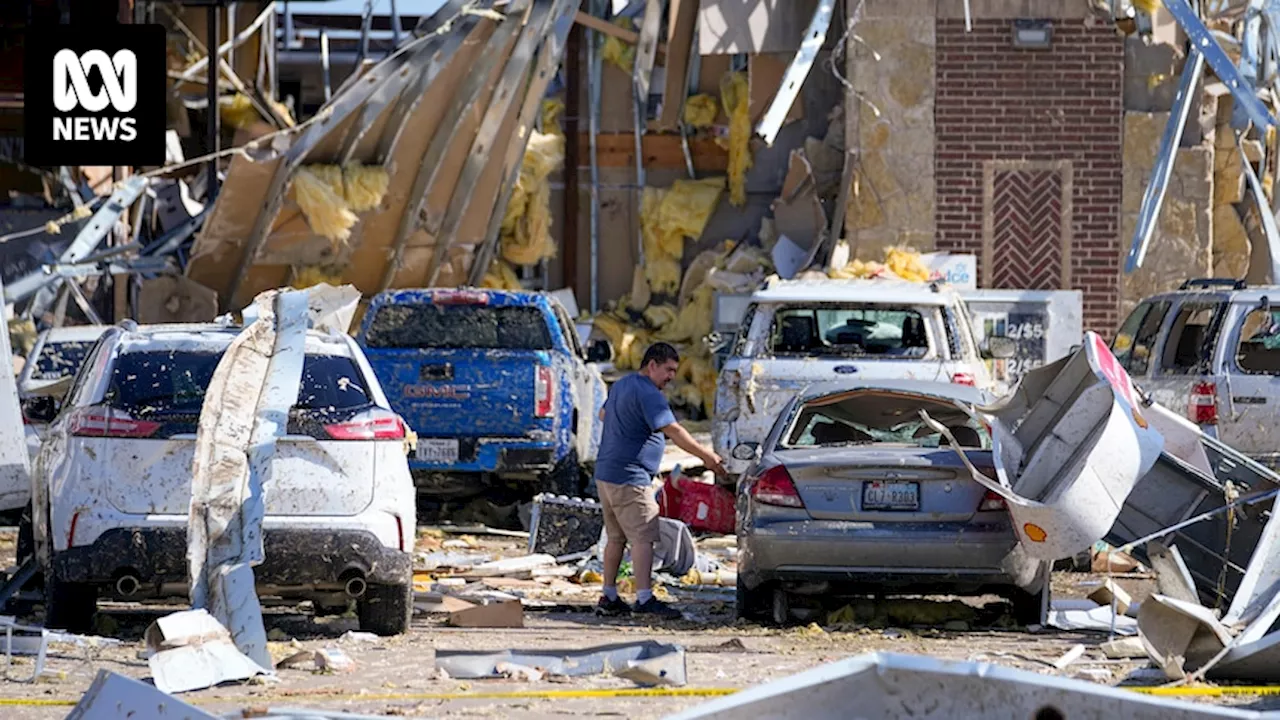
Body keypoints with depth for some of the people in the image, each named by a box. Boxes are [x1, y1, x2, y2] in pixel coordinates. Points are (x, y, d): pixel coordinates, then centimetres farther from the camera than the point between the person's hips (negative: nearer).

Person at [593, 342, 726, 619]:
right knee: (643, 537, -10)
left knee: (616, 537, 14)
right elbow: (673, 431, -21)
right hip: (630, 478, -10)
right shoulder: (648, 394, -15)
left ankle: (609, 598, 16)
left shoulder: (620, 386, 16)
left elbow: (603, 414, 34)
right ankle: (644, 598, -15)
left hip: (605, 474, 10)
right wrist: (706, 456, -18)